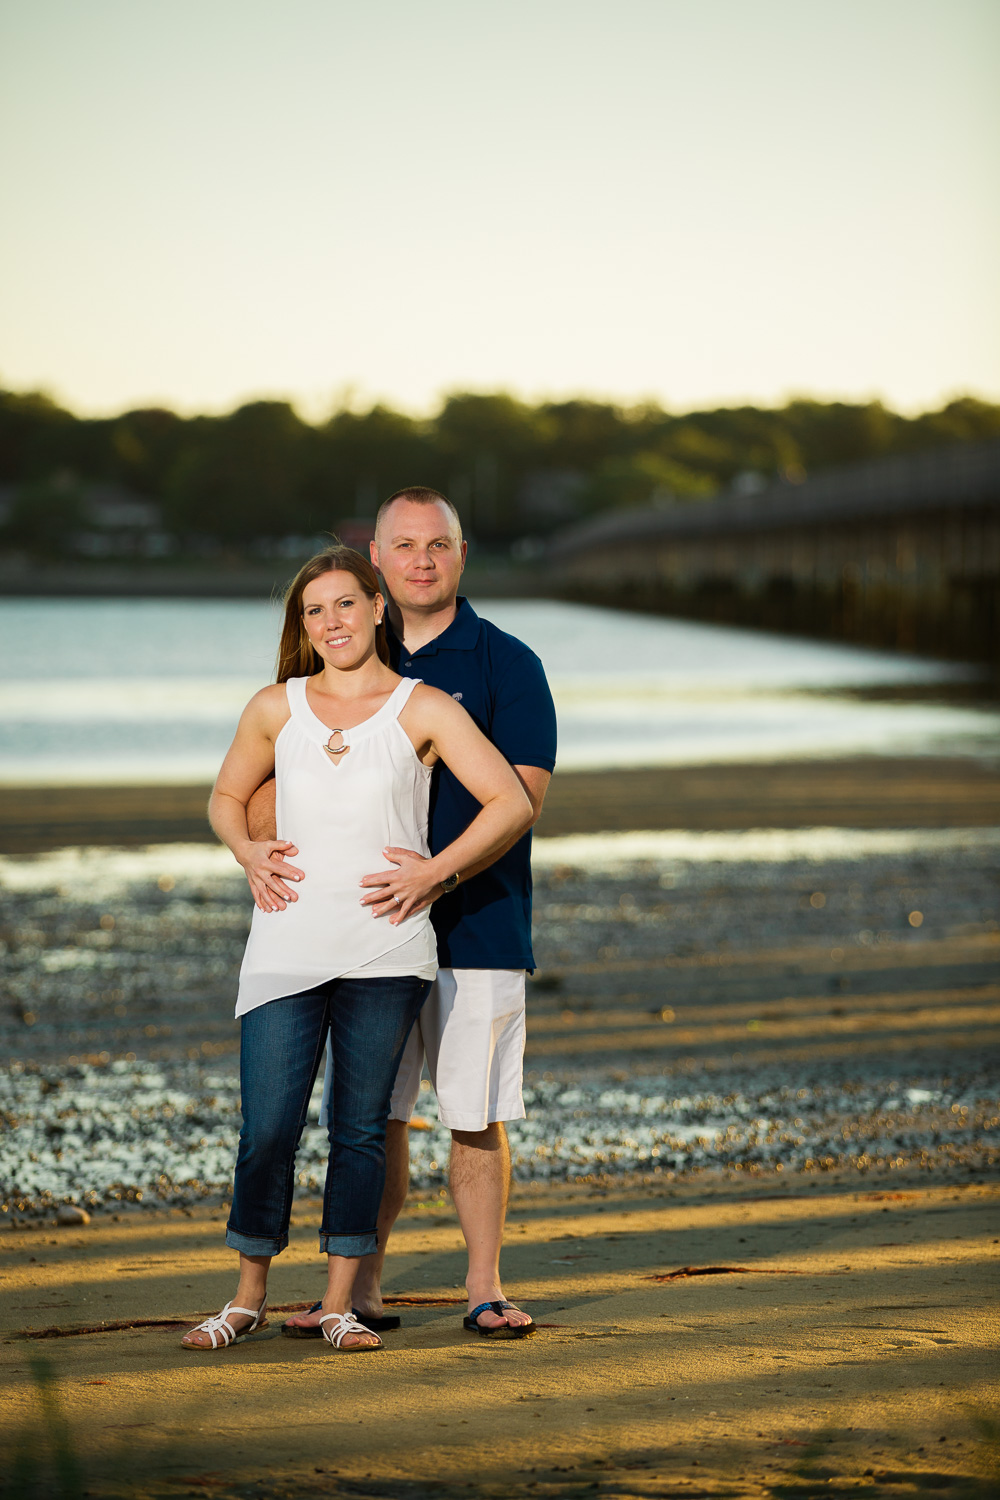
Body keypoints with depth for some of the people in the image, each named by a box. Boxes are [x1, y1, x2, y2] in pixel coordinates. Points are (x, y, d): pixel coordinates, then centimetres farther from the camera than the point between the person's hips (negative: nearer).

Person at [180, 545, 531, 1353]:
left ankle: (340, 1304, 13)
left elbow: (513, 803, -1)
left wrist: (436, 871, -10)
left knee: (361, 1128, 4)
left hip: (384, 952, -1)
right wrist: (248, 852, 2)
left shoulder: (424, 709, 2)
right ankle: (249, 1298, 13)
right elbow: (227, 797, 22)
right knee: (268, 1129, -3)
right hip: (286, 946, 1)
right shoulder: (275, 709, 8)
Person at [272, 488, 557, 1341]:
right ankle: (361, 1289, 13)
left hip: (476, 925, -3)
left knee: (477, 1117, 0)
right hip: (369, 922, 3)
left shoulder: (505, 664, -1)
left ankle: (485, 1288, 10)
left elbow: (520, 796, -11)